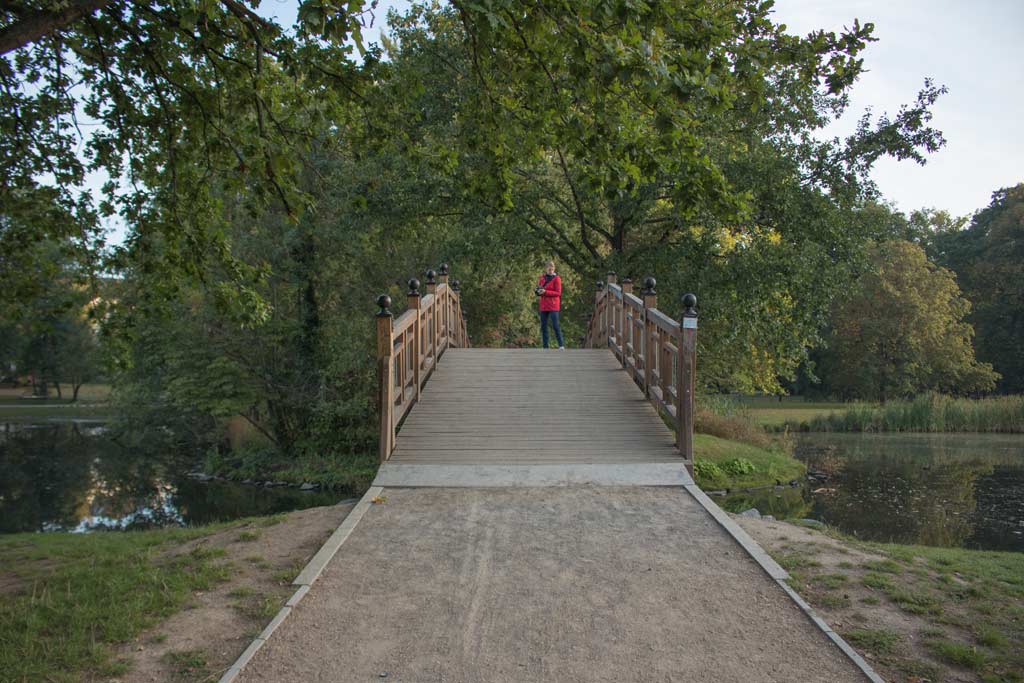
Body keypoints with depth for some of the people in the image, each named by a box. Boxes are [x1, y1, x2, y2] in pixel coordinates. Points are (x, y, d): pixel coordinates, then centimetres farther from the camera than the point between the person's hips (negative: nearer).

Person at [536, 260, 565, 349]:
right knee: (543, 326, 5)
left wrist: (545, 292, -19)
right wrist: (538, 291, -6)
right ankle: (546, 347, 10)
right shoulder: (542, 278, 11)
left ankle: (561, 345, -6)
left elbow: (558, 293, -11)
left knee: (555, 325, -11)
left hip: (553, 306, -6)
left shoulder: (556, 279, -5)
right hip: (543, 306, 6)